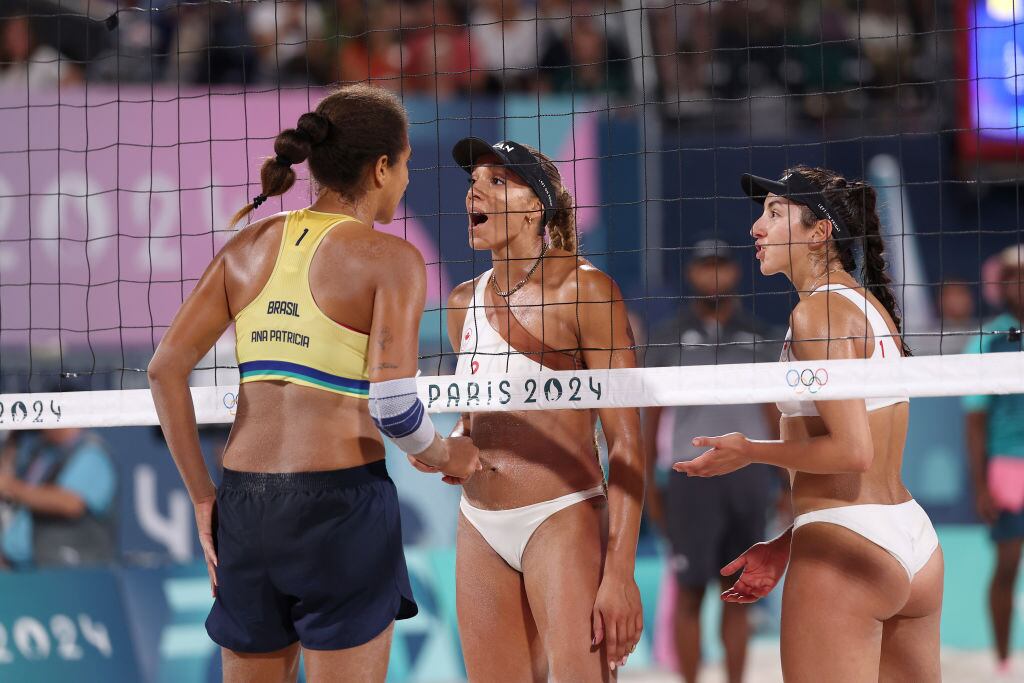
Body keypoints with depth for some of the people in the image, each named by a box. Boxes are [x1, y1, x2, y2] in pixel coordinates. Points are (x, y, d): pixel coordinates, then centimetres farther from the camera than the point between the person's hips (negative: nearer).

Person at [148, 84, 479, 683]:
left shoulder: (249, 246, 10)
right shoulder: (389, 258, -5)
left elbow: (166, 368, 4)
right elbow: (392, 405, -16)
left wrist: (202, 496, 8)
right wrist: (445, 456, 5)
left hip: (245, 500, 5)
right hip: (340, 499, -5)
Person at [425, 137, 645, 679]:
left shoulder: (584, 290, -8)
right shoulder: (464, 303, 11)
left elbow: (626, 441, -11)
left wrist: (619, 573, -18)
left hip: (563, 518, -6)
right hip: (481, 528, 6)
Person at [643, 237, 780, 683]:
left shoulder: (757, 336, 10)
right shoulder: (669, 337, 4)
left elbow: (772, 411, 12)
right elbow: (651, 415, 5)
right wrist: (648, 485, 1)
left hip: (749, 475, 2)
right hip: (692, 474, -2)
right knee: (690, 592, -4)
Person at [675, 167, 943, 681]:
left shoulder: (817, 311, -12)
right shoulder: (872, 306, 15)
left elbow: (852, 450, -18)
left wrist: (749, 452, -5)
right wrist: (784, 546, 18)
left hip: (844, 547, -9)